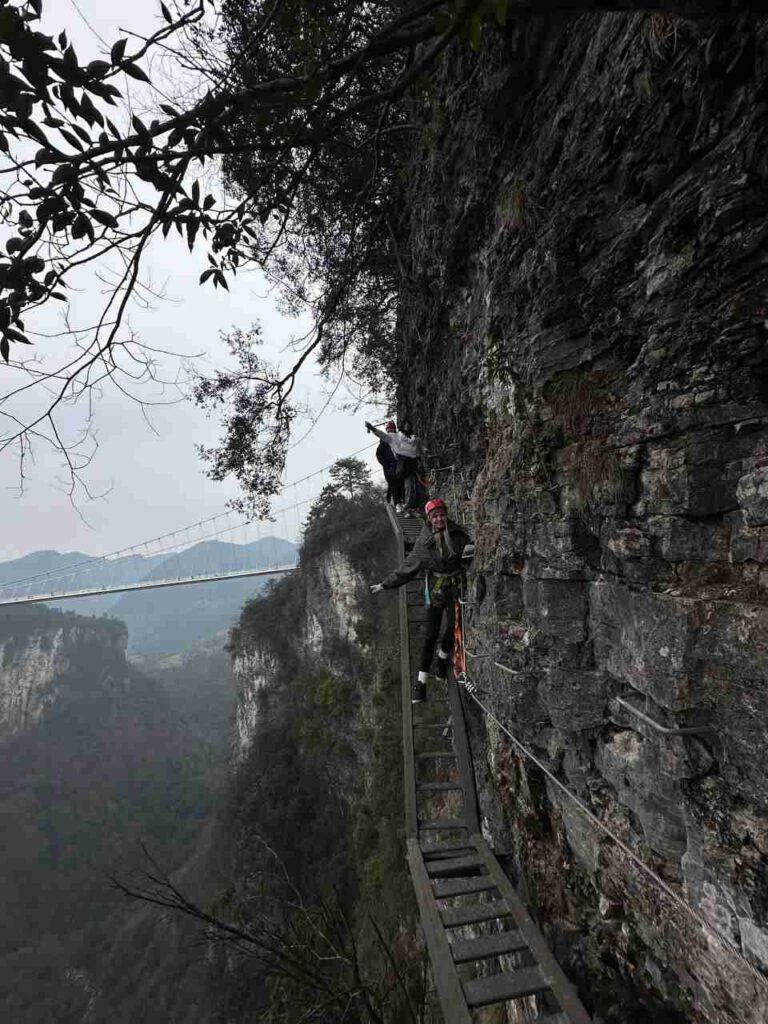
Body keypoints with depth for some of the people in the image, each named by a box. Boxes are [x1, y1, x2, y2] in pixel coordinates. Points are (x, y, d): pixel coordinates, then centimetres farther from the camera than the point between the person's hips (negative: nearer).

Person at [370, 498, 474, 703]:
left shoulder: (458, 533, -3)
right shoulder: (424, 541, -4)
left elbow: (470, 550, 9)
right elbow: (407, 567, 1)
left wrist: (471, 550, -17)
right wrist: (385, 584, 1)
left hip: (456, 587, 1)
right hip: (436, 588, -1)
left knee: (452, 628, -1)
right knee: (430, 634, -3)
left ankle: (443, 658, 34)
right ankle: (420, 681, 6)